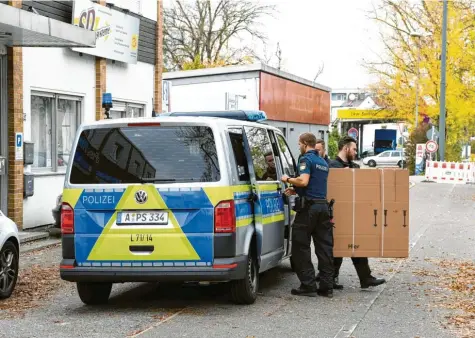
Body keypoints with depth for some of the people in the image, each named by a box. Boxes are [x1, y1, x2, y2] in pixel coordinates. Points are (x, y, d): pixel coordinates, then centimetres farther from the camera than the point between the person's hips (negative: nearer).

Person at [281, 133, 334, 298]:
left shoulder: (306, 159, -7)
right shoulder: (323, 162, 20)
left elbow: (303, 181, -22)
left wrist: (288, 179, -6)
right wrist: (296, 191, 30)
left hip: (308, 207, -8)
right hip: (323, 206, 8)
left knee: (301, 248, 0)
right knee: (324, 248, 7)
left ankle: (308, 286, -1)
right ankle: (327, 287, 9)